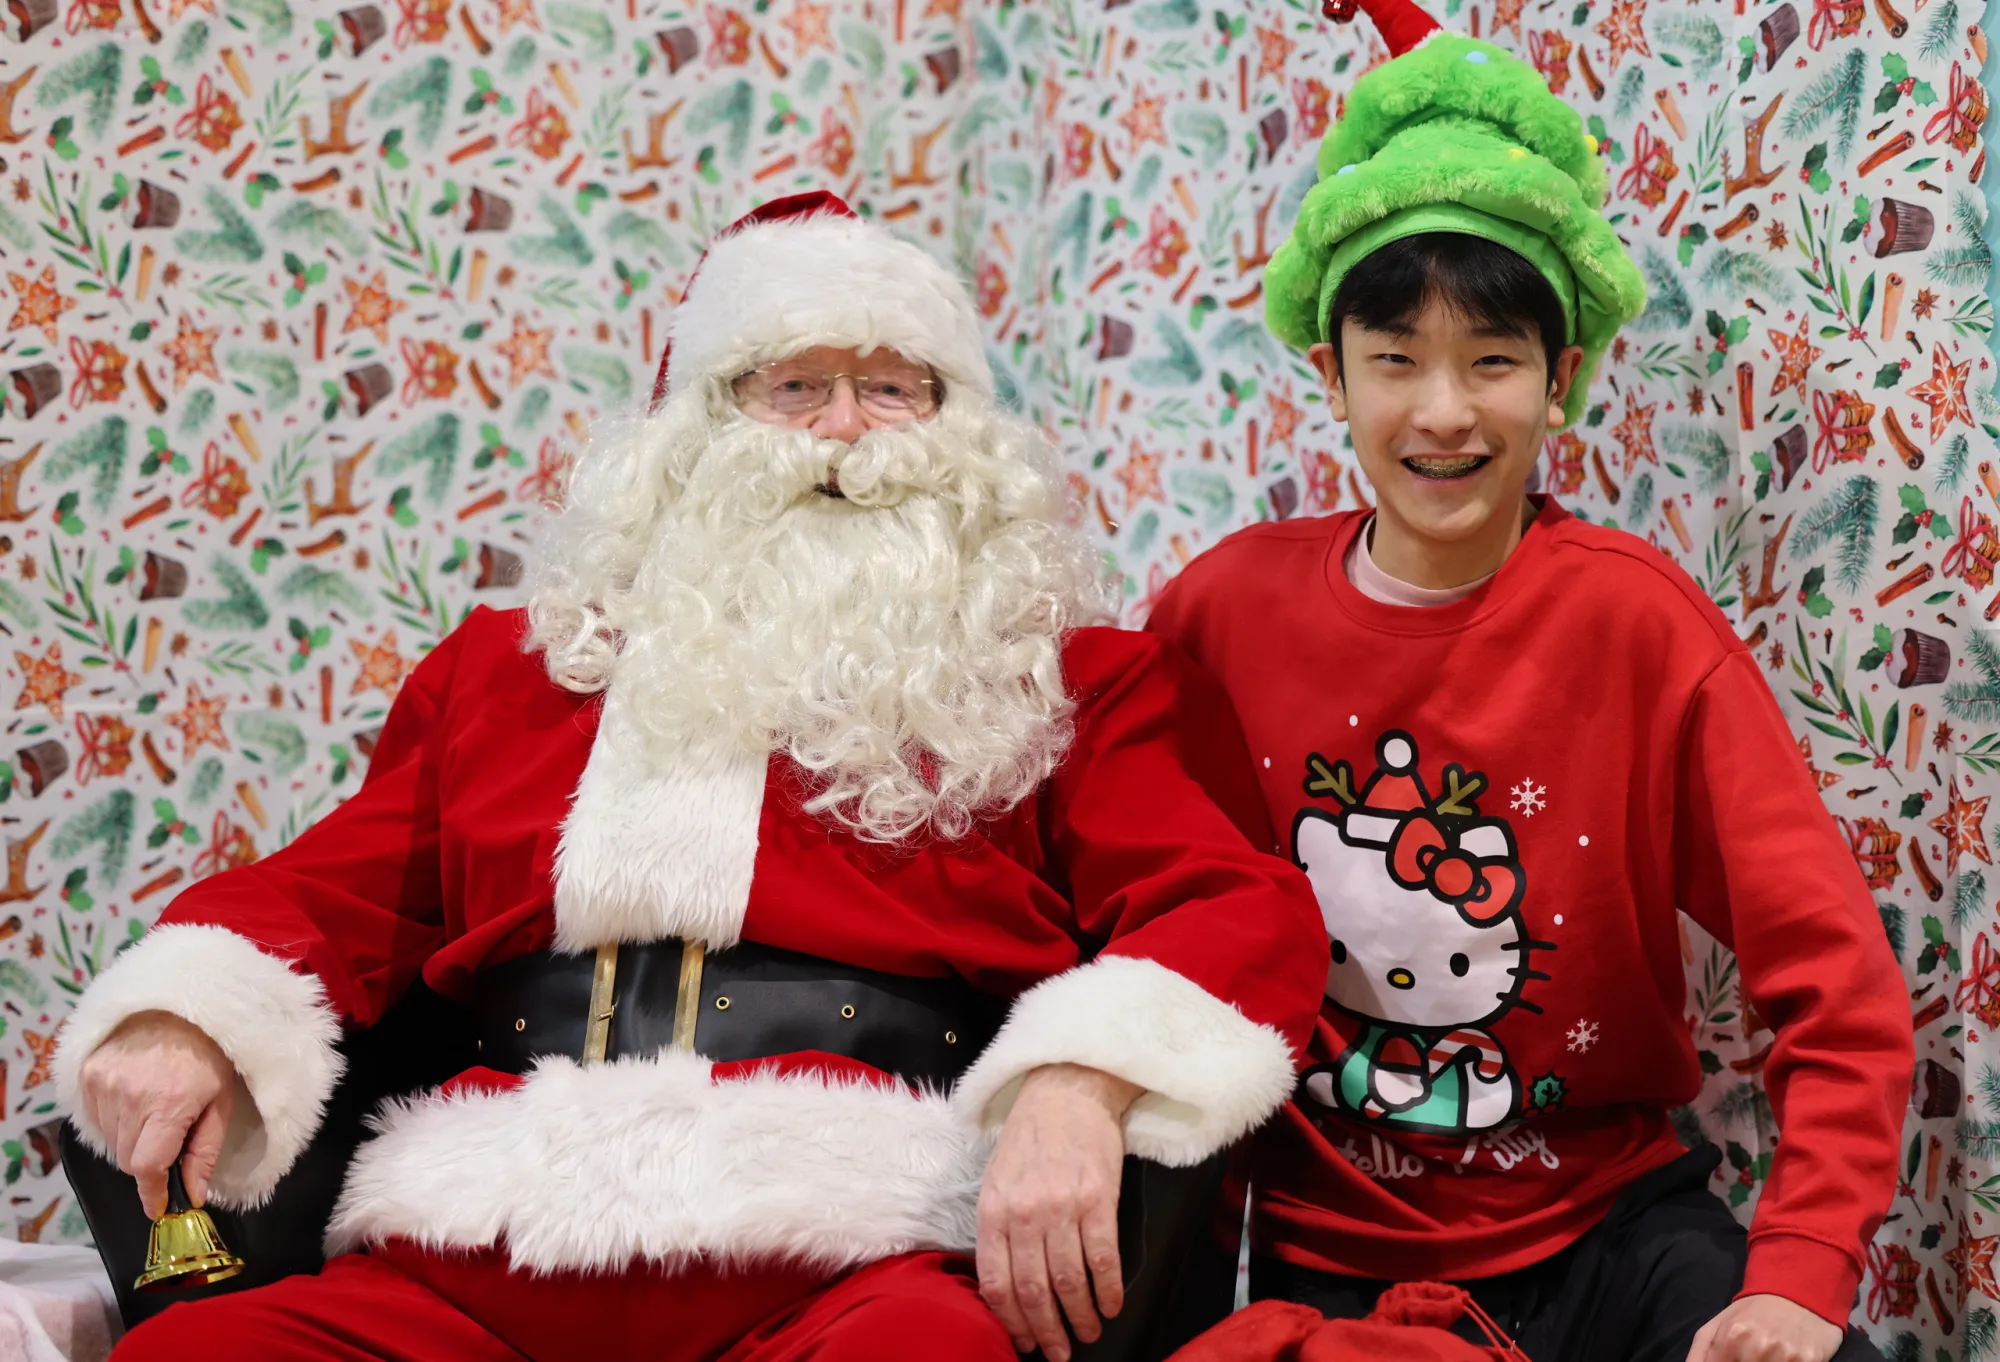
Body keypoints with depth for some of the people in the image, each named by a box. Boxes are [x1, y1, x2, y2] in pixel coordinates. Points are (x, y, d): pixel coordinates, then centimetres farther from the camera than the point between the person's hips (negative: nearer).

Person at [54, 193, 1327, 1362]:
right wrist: (180, 1018, 0)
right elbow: (329, 893, 23)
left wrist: (1077, 1082, -16)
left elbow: (1249, 916, 4)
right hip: (474, 1260, 3)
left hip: (837, 1260, -2)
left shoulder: (1064, 685, 16)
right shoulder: (510, 668, 26)